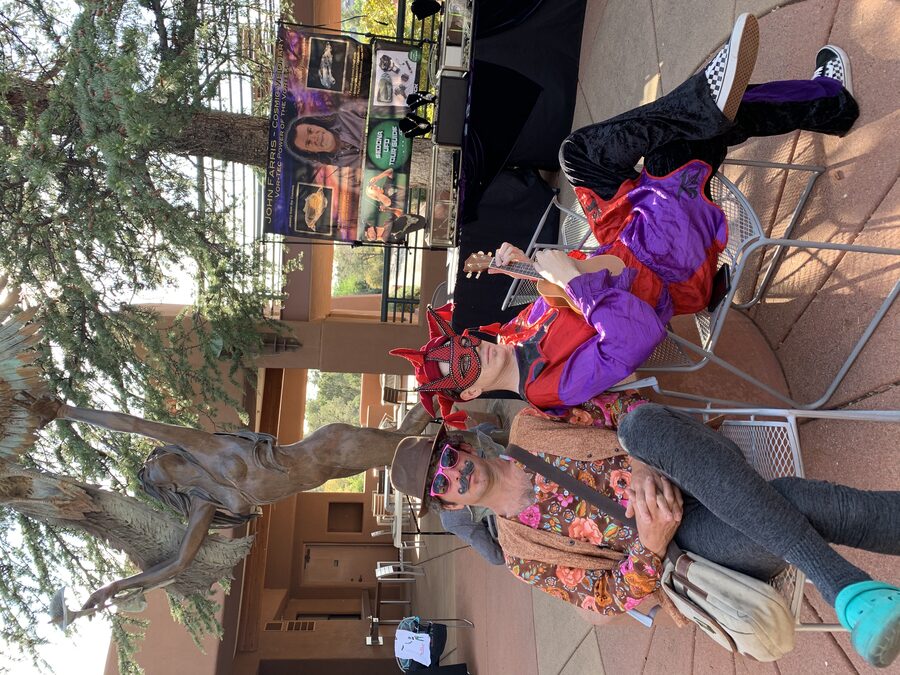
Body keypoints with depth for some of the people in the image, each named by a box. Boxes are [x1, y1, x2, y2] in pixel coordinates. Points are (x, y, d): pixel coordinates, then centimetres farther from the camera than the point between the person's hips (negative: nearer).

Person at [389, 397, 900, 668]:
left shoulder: (526, 429, 5)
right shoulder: (523, 556, 3)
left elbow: (625, 408, 4)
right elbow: (611, 598, -3)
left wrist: (651, 468, -15)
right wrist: (649, 546, -23)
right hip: (692, 541, -3)